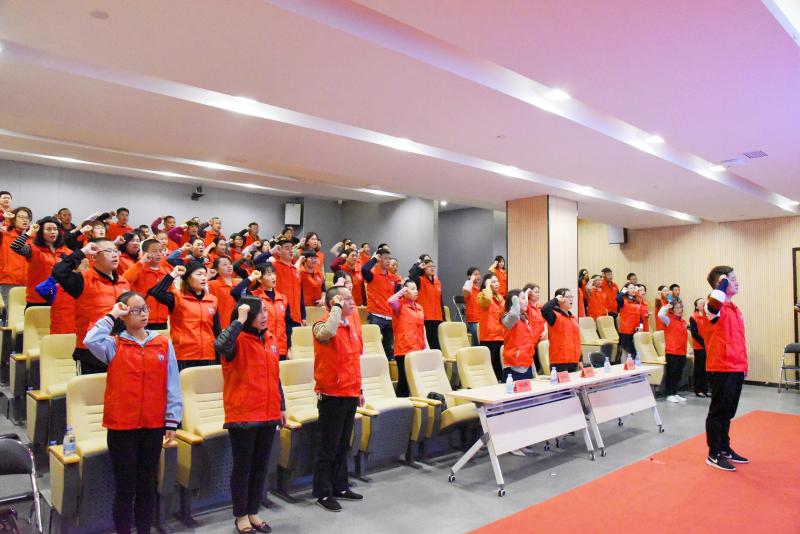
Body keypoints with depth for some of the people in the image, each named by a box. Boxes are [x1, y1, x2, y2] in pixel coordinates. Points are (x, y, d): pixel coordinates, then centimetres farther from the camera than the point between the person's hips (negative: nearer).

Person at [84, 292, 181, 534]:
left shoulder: (164, 344, 2)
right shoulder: (114, 345, -2)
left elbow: (172, 385, 2)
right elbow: (91, 340, -26)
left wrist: (172, 421, 0)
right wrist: (111, 316, -13)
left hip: (153, 426, 2)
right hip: (121, 426, -2)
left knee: (147, 484, 14)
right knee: (125, 486, 7)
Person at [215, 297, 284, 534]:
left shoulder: (270, 339, 8)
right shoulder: (238, 340, -11)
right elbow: (220, 345, -38)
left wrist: (281, 407, 16)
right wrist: (240, 320, -30)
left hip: (268, 415, 6)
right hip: (242, 415, -6)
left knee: (260, 466, 15)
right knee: (242, 467, 7)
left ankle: (253, 512, 29)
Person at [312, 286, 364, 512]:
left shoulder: (352, 327, 10)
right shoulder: (323, 325, -13)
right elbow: (328, 333, -40)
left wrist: (359, 390, 18)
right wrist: (337, 307, -27)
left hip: (350, 395, 7)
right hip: (331, 396, -7)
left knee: (343, 446, 17)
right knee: (328, 447, 3)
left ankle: (340, 487, 30)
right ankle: (323, 493, 16)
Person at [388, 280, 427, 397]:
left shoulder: (419, 307, 14)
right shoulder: (400, 305, -5)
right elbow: (391, 301, -29)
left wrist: (426, 345, 15)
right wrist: (402, 291, -13)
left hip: (418, 350, 6)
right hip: (404, 350, -6)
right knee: (404, 379, -3)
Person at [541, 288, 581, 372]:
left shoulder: (574, 318, 14)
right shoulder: (555, 316, -9)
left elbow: (577, 340, 18)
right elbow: (544, 310, -32)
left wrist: (580, 360, 17)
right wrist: (555, 299, -17)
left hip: (574, 361, 8)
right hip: (559, 361, -8)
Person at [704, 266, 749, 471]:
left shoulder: (735, 309, 14)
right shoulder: (717, 307, -13)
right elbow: (713, 304, -40)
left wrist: (743, 363, 22)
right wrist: (722, 284, -25)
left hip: (736, 368, 9)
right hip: (721, 368, -8)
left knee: (728, 412, 18)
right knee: (719, 411, 0)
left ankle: (725, 449, 30)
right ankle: (714, 454, 9)